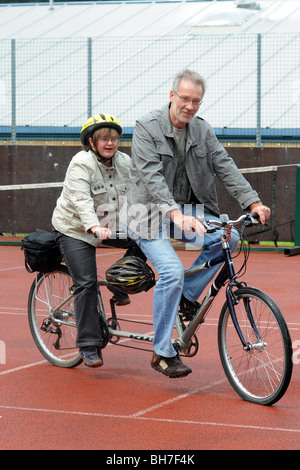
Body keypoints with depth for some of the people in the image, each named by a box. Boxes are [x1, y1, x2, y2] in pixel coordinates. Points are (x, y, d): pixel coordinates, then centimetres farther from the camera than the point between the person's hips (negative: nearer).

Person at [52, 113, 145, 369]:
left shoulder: (125, 162, -2)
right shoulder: (81, 164, -20)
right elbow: (81, 200, -34)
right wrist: (94, 227, -49)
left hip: (111, 225, 5)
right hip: (75, 230, -5)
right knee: (86, 284, -11)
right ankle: (89, 345, -4)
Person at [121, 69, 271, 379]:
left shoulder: (202, 130, 4)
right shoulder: (147, 127, -12)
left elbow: (226, 167, -2)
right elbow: (151, 176, -23)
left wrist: (253, 202, -17)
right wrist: (175, 214, -37)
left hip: (187, 210, 6)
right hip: (151, 212, -6)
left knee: (228, 238, -19)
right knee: (172, 271, -24)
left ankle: (187, 296, 1)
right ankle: (162, 353, -13)